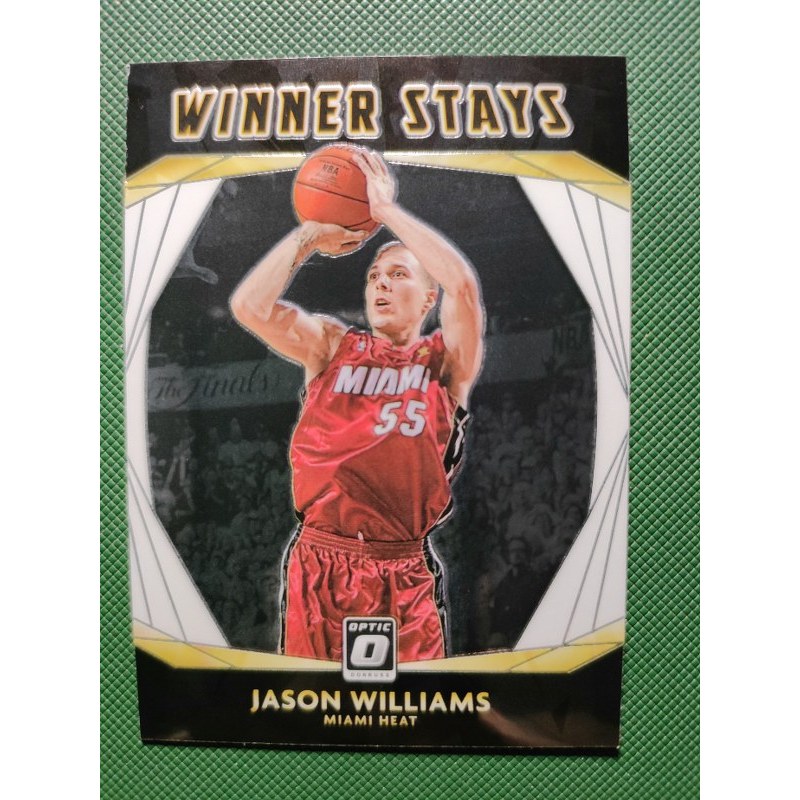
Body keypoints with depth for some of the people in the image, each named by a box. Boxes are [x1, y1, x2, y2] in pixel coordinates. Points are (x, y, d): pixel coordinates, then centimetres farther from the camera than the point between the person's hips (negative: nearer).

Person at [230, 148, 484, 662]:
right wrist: (308, 237, 0)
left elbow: (462, 284, -17)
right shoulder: (332, 346, 6)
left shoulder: (444, 361, 1)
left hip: (405, 576, -1)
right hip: (318, 566, 2)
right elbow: (249, 306, -6)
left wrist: (386, 209, -11)